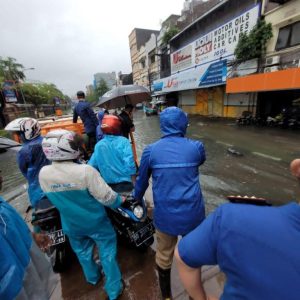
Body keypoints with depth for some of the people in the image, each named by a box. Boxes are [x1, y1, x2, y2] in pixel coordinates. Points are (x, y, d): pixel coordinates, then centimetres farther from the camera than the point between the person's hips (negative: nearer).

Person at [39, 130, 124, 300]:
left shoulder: (43, 174, -16)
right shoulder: (85, 171, -32)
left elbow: (53, 197, 2)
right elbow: (106, 197, -26)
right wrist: (120, 201, -5)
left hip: (71, 225, 5)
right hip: (95, 222, -4)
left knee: (82, 252, 31)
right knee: (107, 252, 19)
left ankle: (93, 277, 57)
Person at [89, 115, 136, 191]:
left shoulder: (98, 145, -2)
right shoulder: (123, 141, -14)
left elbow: (92, 165, 4)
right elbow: (129, 163, -22)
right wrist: (134, 183, -14)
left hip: (109, 184, 4)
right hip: (125, 182, -3)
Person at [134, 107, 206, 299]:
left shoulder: (151, 151, -10)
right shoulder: (196, 147, -9)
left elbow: (142, 181, 3)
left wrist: (136, 199, 23)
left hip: (165, 215, -1)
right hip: (192, 214, 2)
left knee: (164, 256, 24)